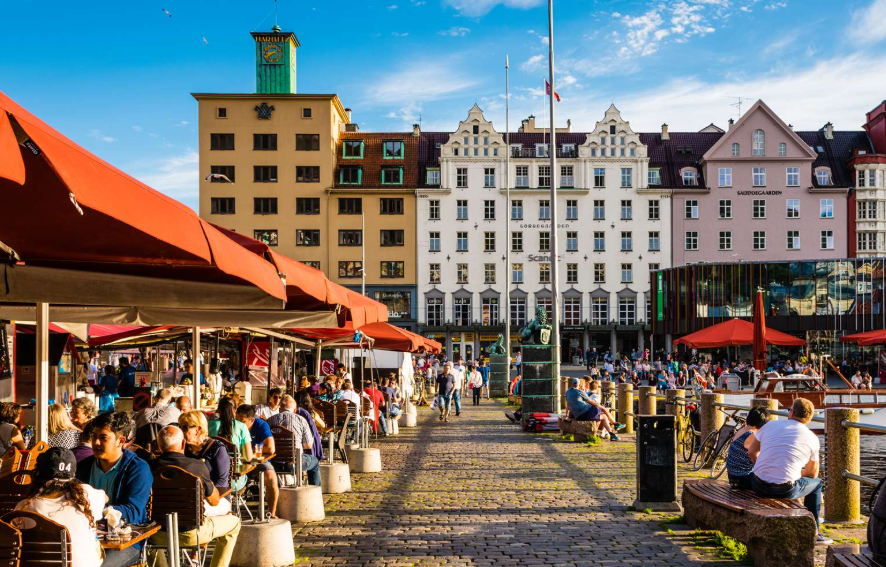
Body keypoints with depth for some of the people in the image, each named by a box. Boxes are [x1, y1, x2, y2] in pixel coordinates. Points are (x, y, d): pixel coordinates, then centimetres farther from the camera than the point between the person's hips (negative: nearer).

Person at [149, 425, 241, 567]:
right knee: (234, 522, 19)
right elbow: (214, 501, 1)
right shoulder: (197, 466, -14)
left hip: (158, 536, 3)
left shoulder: (151, 466, -9)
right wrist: (208, 483, 21)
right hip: (190, 534, -3)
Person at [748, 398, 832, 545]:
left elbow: (752, 452, 16)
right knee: (816, 483, 26)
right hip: (785, 491, -2)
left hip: (759, 486, 3)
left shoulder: (771, 424, 6)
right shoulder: (812, 439, 2)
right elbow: (812, 473, 13)